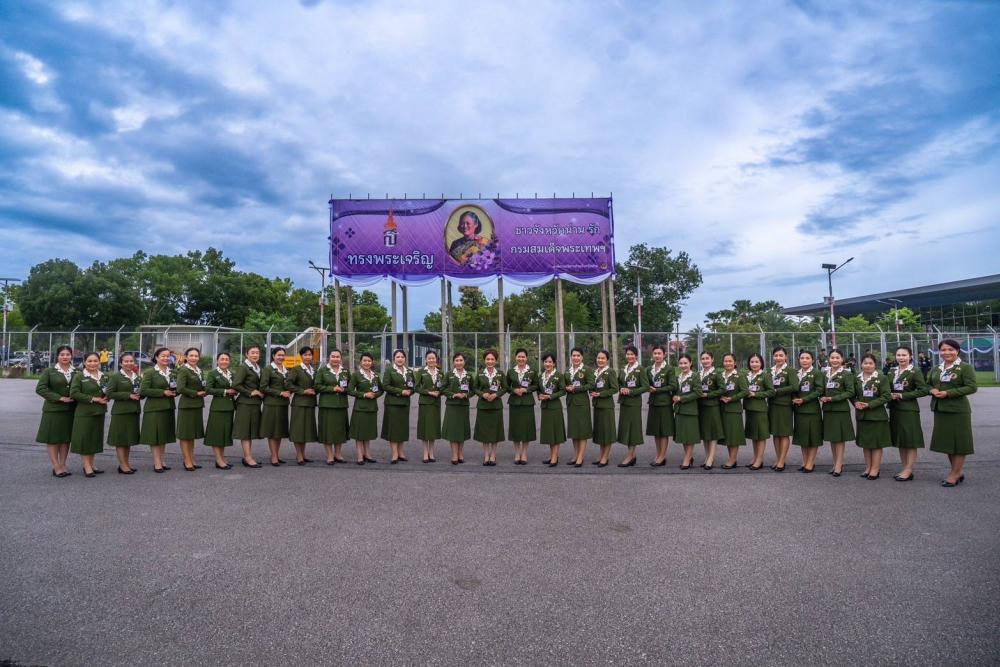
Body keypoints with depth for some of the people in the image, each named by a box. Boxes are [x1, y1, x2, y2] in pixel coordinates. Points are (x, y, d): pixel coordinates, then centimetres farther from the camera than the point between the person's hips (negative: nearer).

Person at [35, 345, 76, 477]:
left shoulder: (76, 372, 6)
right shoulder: (49, 371, -1)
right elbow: (40, 388, -8)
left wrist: (76, 399, -8)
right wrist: (60, 398, -15)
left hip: (70, 410, 3)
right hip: (53, 410, -3)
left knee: (66, 438, 8)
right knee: (52, 439, 1)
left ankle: (62, 465, 16)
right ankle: (56, 467, 7)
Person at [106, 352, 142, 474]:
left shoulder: (138, 377, 14)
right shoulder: (115, 377, -3)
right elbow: (110, 393, -10)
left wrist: (139, 395, -2)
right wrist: (128, 395, -17)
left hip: (134, 411, 6)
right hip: (120, 412, -6)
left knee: (129, 439, 11)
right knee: (120, 439, -1)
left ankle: (126, 464, 19)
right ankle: (123, 466, 2)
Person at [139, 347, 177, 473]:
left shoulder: (172, 372, 12)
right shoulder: (149, 372, -6)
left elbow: (176, 388, 22)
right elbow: (143, 391, -13)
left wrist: (174, 391, -1)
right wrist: (163, 392, -17)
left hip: (168, 408, 6)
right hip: (154, 409, -6)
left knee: (164, 435, 11)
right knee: (154, 436, -2)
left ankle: (161, 461, 19)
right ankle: (157, 463, 2)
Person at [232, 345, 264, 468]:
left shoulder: (259, 368, 15)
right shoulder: (242, 367, -9)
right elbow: (235, 385, -18)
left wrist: (260, 393, 5)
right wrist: (250, 392, -15)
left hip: (255, 403, 8)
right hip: (245, 403, -8)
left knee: (251, 430, 11)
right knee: (245, 431, -2)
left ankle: (247, 457, 18)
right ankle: (248, 458, -1)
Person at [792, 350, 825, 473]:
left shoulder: (817, 373, -5)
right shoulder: (796, 373, 11)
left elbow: (819, 390, -13)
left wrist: (804, 400, -17)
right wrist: (794, 399, -6)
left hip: (812, 409, -6)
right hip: (799, 409, 6)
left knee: (813, 436, 2)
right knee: (802, 436, 11)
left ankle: (811, 463, 10)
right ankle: (804, 462, 21)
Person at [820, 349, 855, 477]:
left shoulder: (847, 374, -5)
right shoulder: (825, 373, 10)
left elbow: (850, 392, -11)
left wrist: (833, 398, -17)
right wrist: (822, 397, -5)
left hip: (841, 409, -5)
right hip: (827, 409, 5)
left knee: (840, 438, 0)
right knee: (831, 437, 10)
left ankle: (839, 465, 4)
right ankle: (836, 463, 21)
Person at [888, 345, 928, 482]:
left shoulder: (915, 372, -8)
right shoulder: (893, 371, 11)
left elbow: (923, 390, -15)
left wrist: (902, 395, -15)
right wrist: (891, 395, -3)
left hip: (909, 410, -6)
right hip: (895, 410, 7)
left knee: (910, 442, 0)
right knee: (900, 441, 11)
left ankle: (909, 471, 6)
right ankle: (905, 469, 19)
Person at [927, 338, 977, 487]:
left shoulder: (966, 367, -6)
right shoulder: (935, 369, 10)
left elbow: (972, 387, -14)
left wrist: (948, 393, -19)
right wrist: (932, 390, -3)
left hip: (958, 410, -6)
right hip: (940, 409, 6)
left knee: (959, 441, 2)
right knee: (946, 441, 12)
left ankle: (954, 474, 10)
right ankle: (957, 472, 26)